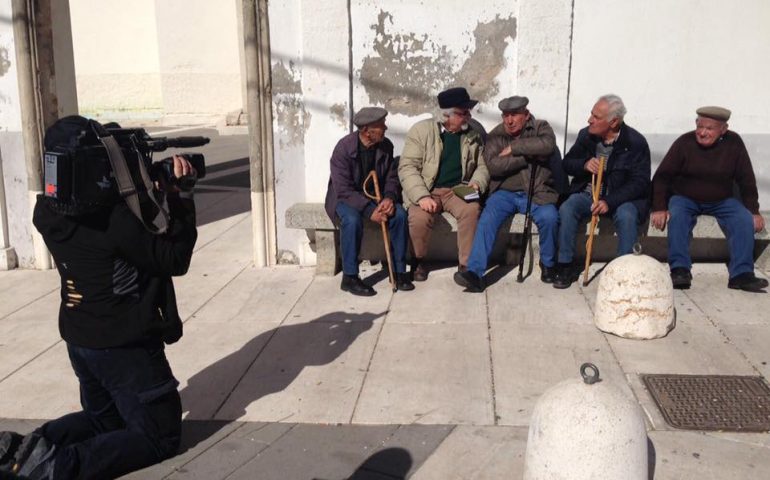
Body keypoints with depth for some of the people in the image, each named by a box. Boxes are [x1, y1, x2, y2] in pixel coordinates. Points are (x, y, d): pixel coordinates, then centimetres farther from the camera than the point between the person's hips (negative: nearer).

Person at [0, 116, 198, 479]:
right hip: (126, 347, -7)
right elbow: (175, 260, -15)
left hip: (79, 340, 8)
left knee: (103, 418, 27)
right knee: (160, 436, 7)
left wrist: (159, 194, -5)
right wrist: (180, 197, -14)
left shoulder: (47, 212, -3)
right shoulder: (117, 220, -27)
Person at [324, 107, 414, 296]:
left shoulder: (386, 146, -6)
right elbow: (344, 190, -25)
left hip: (375, 196, 4)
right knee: (352, 219, -36)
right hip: (345, 198, -4)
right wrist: (369, 210, -33)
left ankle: (399, 271, -9)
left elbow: (392, 178, 1)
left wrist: (389, 198, -22)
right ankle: (349, 278, -22)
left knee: (399, 214, -22)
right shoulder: (344, 148, -22)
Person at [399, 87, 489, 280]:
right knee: (420, 217, -32)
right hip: (427, 191, -2)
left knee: (472, 209, -31)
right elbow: (407, 166, -9)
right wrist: (422, 196, -23)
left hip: (458, 190, 2)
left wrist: (477, 183, -8)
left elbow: (482, 165, 16)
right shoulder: (421, 130, -4)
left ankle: (465, 264, -16)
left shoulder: (473, 134, 8)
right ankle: (419, 260, -2)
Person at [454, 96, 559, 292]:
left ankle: (548, 264, -2)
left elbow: (548, 145, -18)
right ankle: (475, 273, -28)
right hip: (504, 193, 1)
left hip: (536, 193, -1)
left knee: (549, 217, -28)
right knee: (487, 219, -26)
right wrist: (528, 156, -12)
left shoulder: (540, 128, 6)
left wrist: (514, 147, -15)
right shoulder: (495, 136, 6)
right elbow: (493, 165, -11)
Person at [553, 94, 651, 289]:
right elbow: (567, 163, 13)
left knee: (626, 216, -35)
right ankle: (565, 267, -17)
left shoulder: (636, 142, -10)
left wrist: (609, 201, -27)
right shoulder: (586, 135, 3)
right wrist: (584, 165, -13)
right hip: (587, 193, 3)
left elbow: (640, 183, -14)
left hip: (621, 198, -3)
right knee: (566, 209, -26)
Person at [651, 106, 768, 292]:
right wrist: (659, 208, -19)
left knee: (745, 220, -22)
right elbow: (662, 176, -9)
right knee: (677, 217, -32)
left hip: (722, 201, 2)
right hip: (684, 198, -2)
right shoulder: (684, 143, -12)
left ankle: (741, 274, -20)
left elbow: (746, 179, 2)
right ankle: (680, 270, -30)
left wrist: (753, 211, -2)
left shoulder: (733, 143, -7)